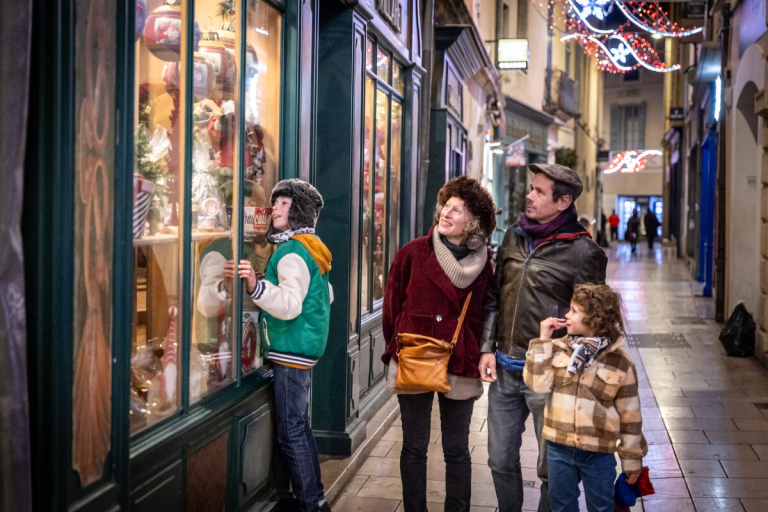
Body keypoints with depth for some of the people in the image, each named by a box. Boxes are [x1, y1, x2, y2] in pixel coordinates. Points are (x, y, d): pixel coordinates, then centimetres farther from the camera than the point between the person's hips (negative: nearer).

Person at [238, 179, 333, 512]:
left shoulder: (293, 251, -16)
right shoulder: (310, 247, 15)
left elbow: (290, 304, -27)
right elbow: (327, 296, 25)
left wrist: (256, 286, -40)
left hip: (292, 349, -11)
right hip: (303, 348, 11)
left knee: (291, 432, -7)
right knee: (299, 427, 17)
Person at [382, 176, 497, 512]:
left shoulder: (483, 264, 0)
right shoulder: (413, 253, -3)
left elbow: (482, 317, 6)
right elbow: (392, 307, 3)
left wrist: (476, 356, 1)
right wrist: (399, 350, 3)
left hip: (460, 368, 1)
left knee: (456, 451, 10)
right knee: (414, 448, 9)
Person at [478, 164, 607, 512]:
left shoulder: (581, 251, -9)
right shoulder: (514, 237, 8)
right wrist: (488, 348, 6)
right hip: (503, 369, 6)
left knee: (551, 469, 6)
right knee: (501, 461, 15)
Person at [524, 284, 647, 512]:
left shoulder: (621, 363, -8)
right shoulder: (557, 349, -1)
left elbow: (630, 414, -3)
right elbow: (537, 382, -13)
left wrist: (632, 458, 1)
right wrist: (543, 340, -13)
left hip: (599, 453, -2)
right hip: (559, 448, 3)